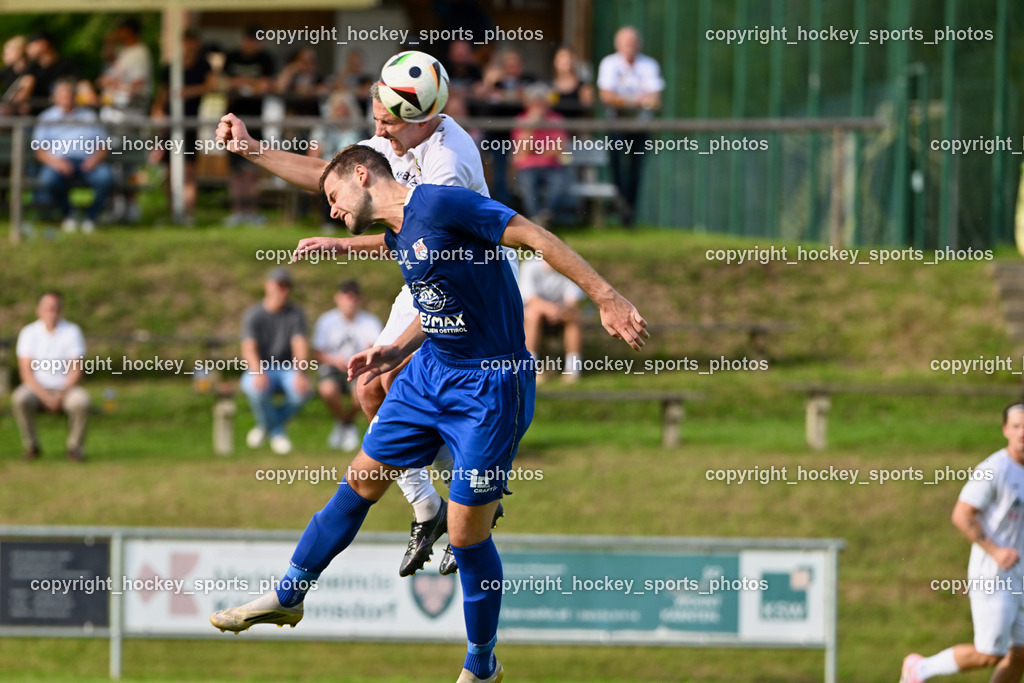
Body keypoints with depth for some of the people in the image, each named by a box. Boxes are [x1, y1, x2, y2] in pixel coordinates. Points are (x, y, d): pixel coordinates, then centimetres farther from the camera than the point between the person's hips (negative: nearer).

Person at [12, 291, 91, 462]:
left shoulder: (72, 331, -3)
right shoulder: (29, 332, -2)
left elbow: (76, 371, -7)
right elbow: (25, 371, -8)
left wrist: (60, 395, -21)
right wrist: (45, 396, -21)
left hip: (65, 388, 0)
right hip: (37, 388, 0)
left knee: (81, 401, -33)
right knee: (19, 399, -33)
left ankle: (74, 447, -11)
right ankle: (31, 446, -13)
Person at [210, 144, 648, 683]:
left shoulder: (441, 205, -19)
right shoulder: (396, 237, 9)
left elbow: (537, 238, -21)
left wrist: (606, 299, -25)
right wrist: (397, 352, 11)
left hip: (488, 390, -8)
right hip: (429, 373, 9)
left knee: (467, 536, -3)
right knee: (361, 481, 16)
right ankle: (288, 597, 33)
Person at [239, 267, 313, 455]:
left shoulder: (296, 314, 1)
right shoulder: (254, 314, -5)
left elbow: (300, 346, -12)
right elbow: (249, 348, -18)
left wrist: (300, 374, -32)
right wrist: (258, 373, -38)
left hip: (288, 370, 2)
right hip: (260, 369, -2)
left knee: (302, 391, -32)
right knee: (256, 390, -38)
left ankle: (268, 425, 0)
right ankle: (276, 432, -7)